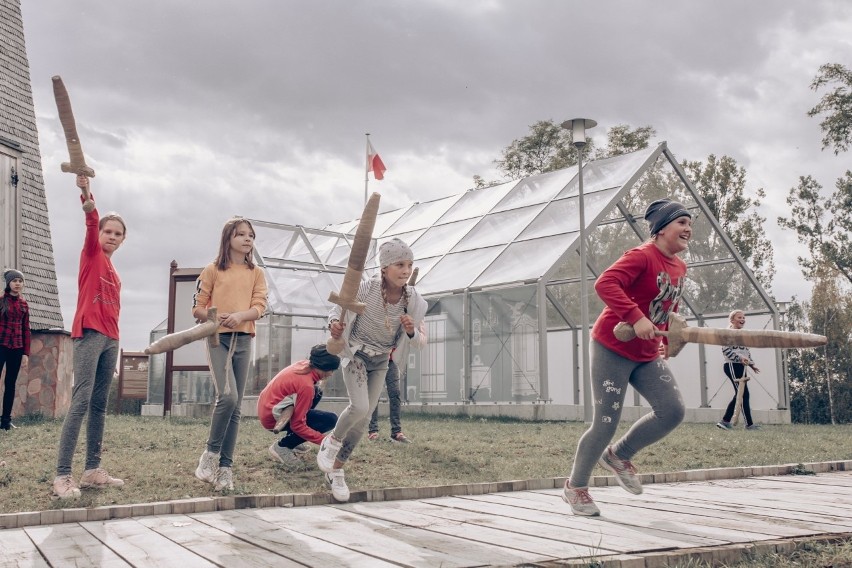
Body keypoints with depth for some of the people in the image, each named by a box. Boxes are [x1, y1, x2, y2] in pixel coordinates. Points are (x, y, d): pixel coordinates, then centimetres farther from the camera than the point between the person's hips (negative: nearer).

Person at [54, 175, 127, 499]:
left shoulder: (114, 274, 21)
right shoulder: (91, 254, 3)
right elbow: (91, 223, -16)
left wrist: (114, 342, 15)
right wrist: (86, 195, -34)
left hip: (110, 339, 8)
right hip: (89, 333, -8)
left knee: (99, 405, 8)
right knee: (81, 401, -14)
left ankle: (93, 471, 12)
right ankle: (62, 475, -15)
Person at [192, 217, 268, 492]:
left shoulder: (256, 273, 12)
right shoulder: (213, 270, 4)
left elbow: (260, 306, -1)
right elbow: (197, 308, 3)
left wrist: (240, 315, -21)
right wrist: (213, 317, -16)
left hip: (243, 341, 3)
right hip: (218, 338, -3)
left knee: (236, 406, 2)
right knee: (227, 396, -21)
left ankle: (225, 467, 8)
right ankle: (211, 453, -2)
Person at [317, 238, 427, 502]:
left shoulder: (414, 300, -16)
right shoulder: (366, 288, -26)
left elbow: (420, 341, -6)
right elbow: (338, 309, -11)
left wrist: (411, 332, -29)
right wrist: (334, 323, -33)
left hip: (381, 361, 4)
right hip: (356, 353, -4)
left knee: (364, 419, 5)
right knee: (360, 407, -25)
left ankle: (335, 471, 22)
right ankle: (332, 441, 7)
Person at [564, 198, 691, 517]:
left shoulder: (680, 267, 10)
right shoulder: (642, 256, -16)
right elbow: (605, 283, -30)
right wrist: (636, 317, -37)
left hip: (647, 355, 8)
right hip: (613, 348, -8)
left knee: (673, 411, -6)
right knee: (606, 423, -4)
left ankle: (619, 455, 17)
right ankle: (575, 487, 18)